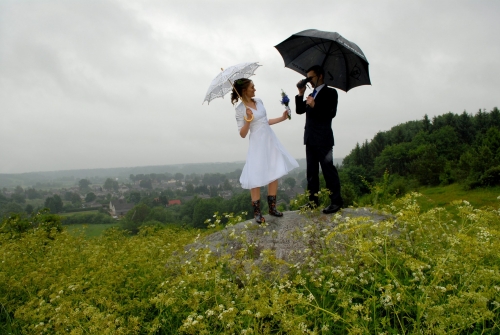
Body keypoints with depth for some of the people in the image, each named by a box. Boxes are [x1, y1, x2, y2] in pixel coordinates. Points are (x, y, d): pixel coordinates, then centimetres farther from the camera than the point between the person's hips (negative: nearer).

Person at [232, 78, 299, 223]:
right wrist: (248, 120, -24)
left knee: (274, 173, 8)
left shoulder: (259, 101, 9)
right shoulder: (240, 109, -9)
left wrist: (282, 118, 18)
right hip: (258, 143, -7)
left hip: (270, 140, 7)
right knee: (256, 178, -5)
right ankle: (257, 212, 8)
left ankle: (272, 207, 20)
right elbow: (242, 134, -11)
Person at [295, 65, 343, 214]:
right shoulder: (311, 95, 21)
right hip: (310, 138, 8)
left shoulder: (330, 92, -2)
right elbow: (299, 110, 12)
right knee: (311, 171, 9)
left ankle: (336, 202, -3)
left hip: (323, 138, -8)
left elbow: (331, 113, -14)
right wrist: (301, 93, 2)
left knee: (328, 169, -7)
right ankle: (313, 200, 14)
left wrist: (314, 106, -22)